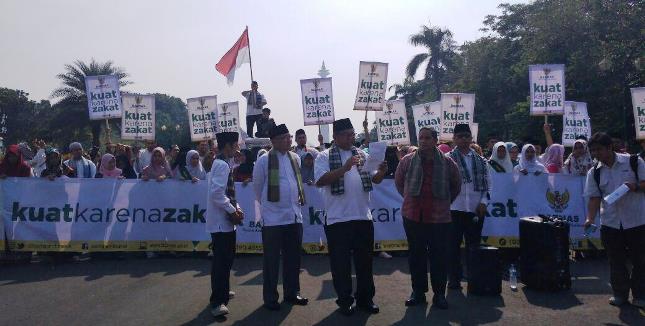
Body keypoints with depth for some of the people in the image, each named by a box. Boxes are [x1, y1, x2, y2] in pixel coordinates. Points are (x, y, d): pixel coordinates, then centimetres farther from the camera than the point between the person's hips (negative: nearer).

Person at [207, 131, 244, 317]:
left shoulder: (225, 163, 13)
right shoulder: (222, 164, -17)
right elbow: (216, 193, -25)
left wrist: (236, 208, 5)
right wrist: (233, 211, -17)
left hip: (226, 220, 10)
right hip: (221, 220, -10)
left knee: (227, 257, 20)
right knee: (221, 260, -8)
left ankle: (223, 291, 35)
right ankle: (217, 302, -3)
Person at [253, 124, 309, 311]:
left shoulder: (295, 158, 8)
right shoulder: (264, 160, -9)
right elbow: (257, 186, 2)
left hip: (295, 216, 5)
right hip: (273, 217, -5)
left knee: (293, 258, 13)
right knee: (272, 260, 4)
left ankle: (292, 293, 27)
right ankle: (270, 298, 16)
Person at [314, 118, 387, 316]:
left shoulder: (363, 155, 12)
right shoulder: (325, 157, -2)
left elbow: (375, 179, 9)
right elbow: (320, 181, -17)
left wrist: (382, 171, -14)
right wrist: (345, 168, -27)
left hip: (363, 217, 4)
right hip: (337, 219, -4)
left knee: (364, 260, 13)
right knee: (341, 262, 6)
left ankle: (365, 298, 26)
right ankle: (345, 300, 20)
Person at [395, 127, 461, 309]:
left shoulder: (447, 162, 2)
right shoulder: (407, 161, 2)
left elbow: (456, 185, 16)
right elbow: (398, 182, 15)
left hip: (439, 218, -1)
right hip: (413, 217, 1)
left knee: (439, 257, 5)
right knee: (416, 255, 9)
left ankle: (439, 293, 19)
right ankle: (418, 292, 22)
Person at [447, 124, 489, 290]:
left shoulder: (480, 160, 10)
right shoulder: (448, 159, -2)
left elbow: (485, 183, 11)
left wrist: (483, 202, -1)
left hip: (476, 209, 3)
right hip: (455, 208, -3)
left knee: (474, 244, 12)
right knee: (454, 244, 3)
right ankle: (454, 278, 14)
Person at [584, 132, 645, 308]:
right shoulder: (594, 172, 2)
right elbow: (594, 198, 0)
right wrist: (590, 218, -13)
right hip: (610, 223, 2)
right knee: (616, 261, 10)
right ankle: (620, 293, 25)